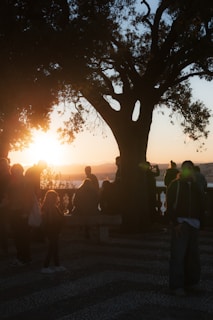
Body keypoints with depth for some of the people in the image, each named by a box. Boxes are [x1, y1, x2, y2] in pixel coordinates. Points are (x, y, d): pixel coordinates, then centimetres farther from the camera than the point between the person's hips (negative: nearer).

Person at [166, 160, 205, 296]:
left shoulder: (196, 186, 15)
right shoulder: (175, 185, 2)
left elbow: (201, 206, 15)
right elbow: (170, 205, -5)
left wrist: (200, 222, 3)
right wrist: (175, 223, -14)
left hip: (194, 224, 5)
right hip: (180, 223, -5)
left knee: (192, 254, 7)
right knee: (178, 254, -9)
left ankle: (190, 281, 18)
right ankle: (177, 285, -6)